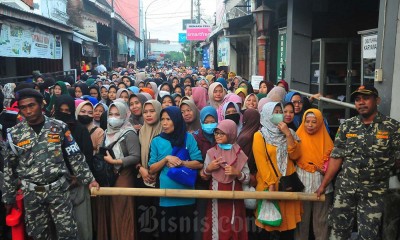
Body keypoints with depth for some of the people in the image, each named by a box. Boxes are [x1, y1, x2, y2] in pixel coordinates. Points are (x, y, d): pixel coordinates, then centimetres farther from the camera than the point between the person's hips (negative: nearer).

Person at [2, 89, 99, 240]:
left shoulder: (59, 127, -3)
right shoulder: (15, 134, 0)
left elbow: (75, 157, -1)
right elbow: (9, 168, 7)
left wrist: (88, 179, -5)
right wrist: (9, 197, 10)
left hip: (58, 188, -1)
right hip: (31, 192, 2)